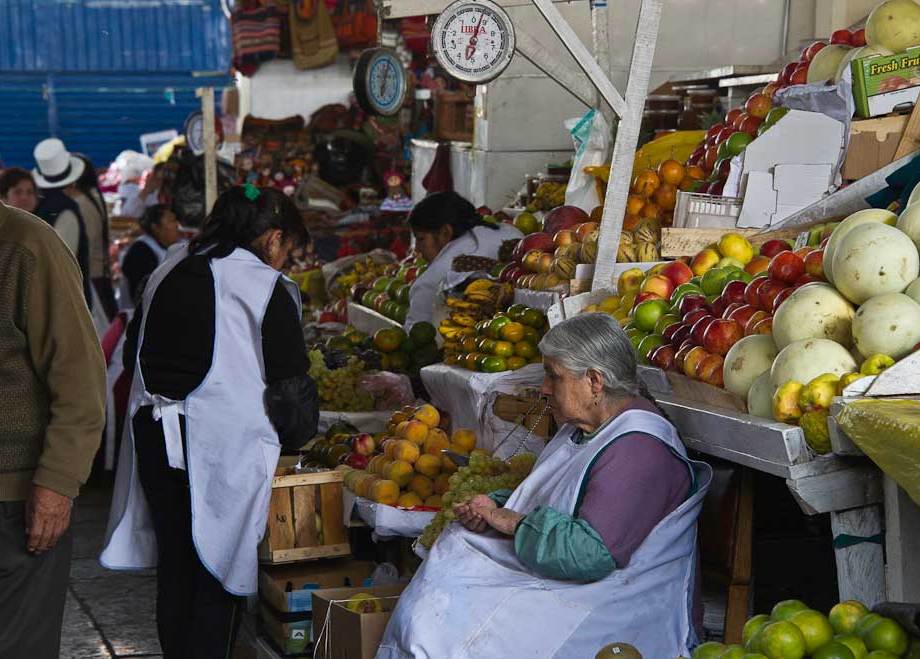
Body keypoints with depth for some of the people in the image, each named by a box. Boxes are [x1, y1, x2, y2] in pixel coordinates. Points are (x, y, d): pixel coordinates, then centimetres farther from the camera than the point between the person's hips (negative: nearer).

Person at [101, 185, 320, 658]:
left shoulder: (167, 272, 9)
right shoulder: (267, 286, -9)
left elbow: (133, 351, 16)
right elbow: (289, 381, -8)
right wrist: (297, 436, 7)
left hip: (154, 436, 6)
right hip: (222, 444, -5)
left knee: (174, 567, 16)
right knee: (217, 574, 4)